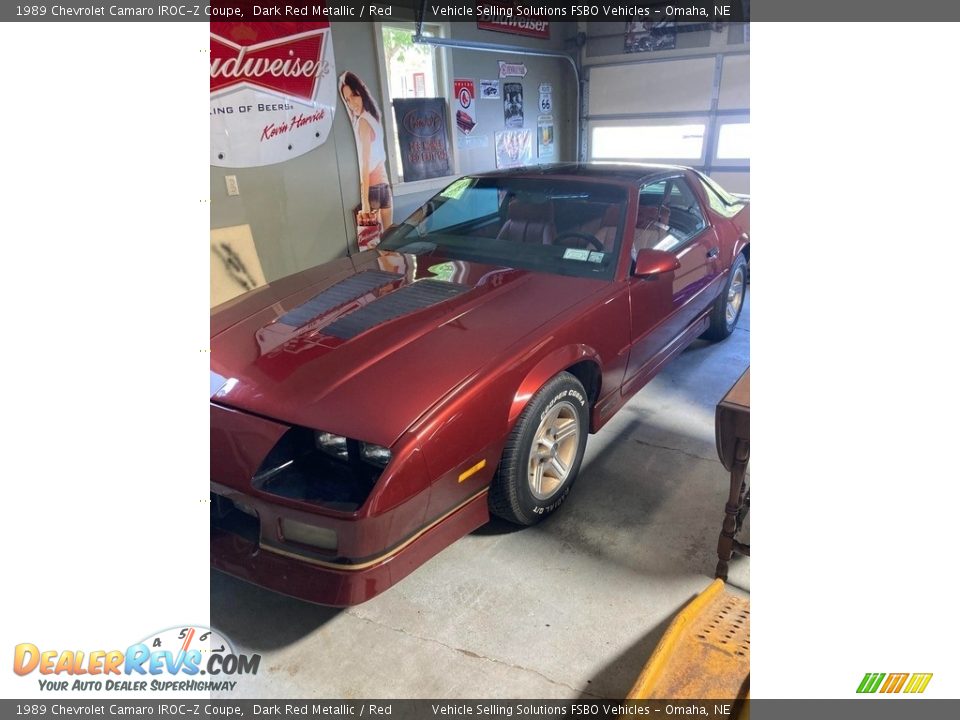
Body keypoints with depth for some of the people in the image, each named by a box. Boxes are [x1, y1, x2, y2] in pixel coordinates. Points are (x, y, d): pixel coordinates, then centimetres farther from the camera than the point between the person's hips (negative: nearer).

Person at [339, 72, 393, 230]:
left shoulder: (362, 122, -10)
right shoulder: (372, 117, 13)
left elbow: (365, 164, -16)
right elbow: (381, 157, 13)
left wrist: (364, 201, -19)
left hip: (372, 188, -8)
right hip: (384, 185, 8)